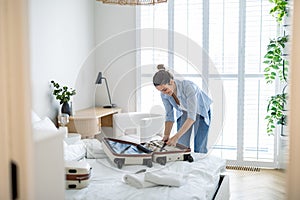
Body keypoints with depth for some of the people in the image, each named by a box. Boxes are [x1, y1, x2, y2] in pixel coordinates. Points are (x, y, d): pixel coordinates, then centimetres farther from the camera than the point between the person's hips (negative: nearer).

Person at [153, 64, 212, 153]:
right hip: (183, 113, 4)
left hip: (201, 112, -4)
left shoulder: (188, 87, -39)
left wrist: (176, 136, -48)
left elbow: (192, 116, -41)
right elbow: (169, 116, -10)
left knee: (199, 149, -8)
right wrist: (166, 136, -22)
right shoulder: (164, 94, -22)